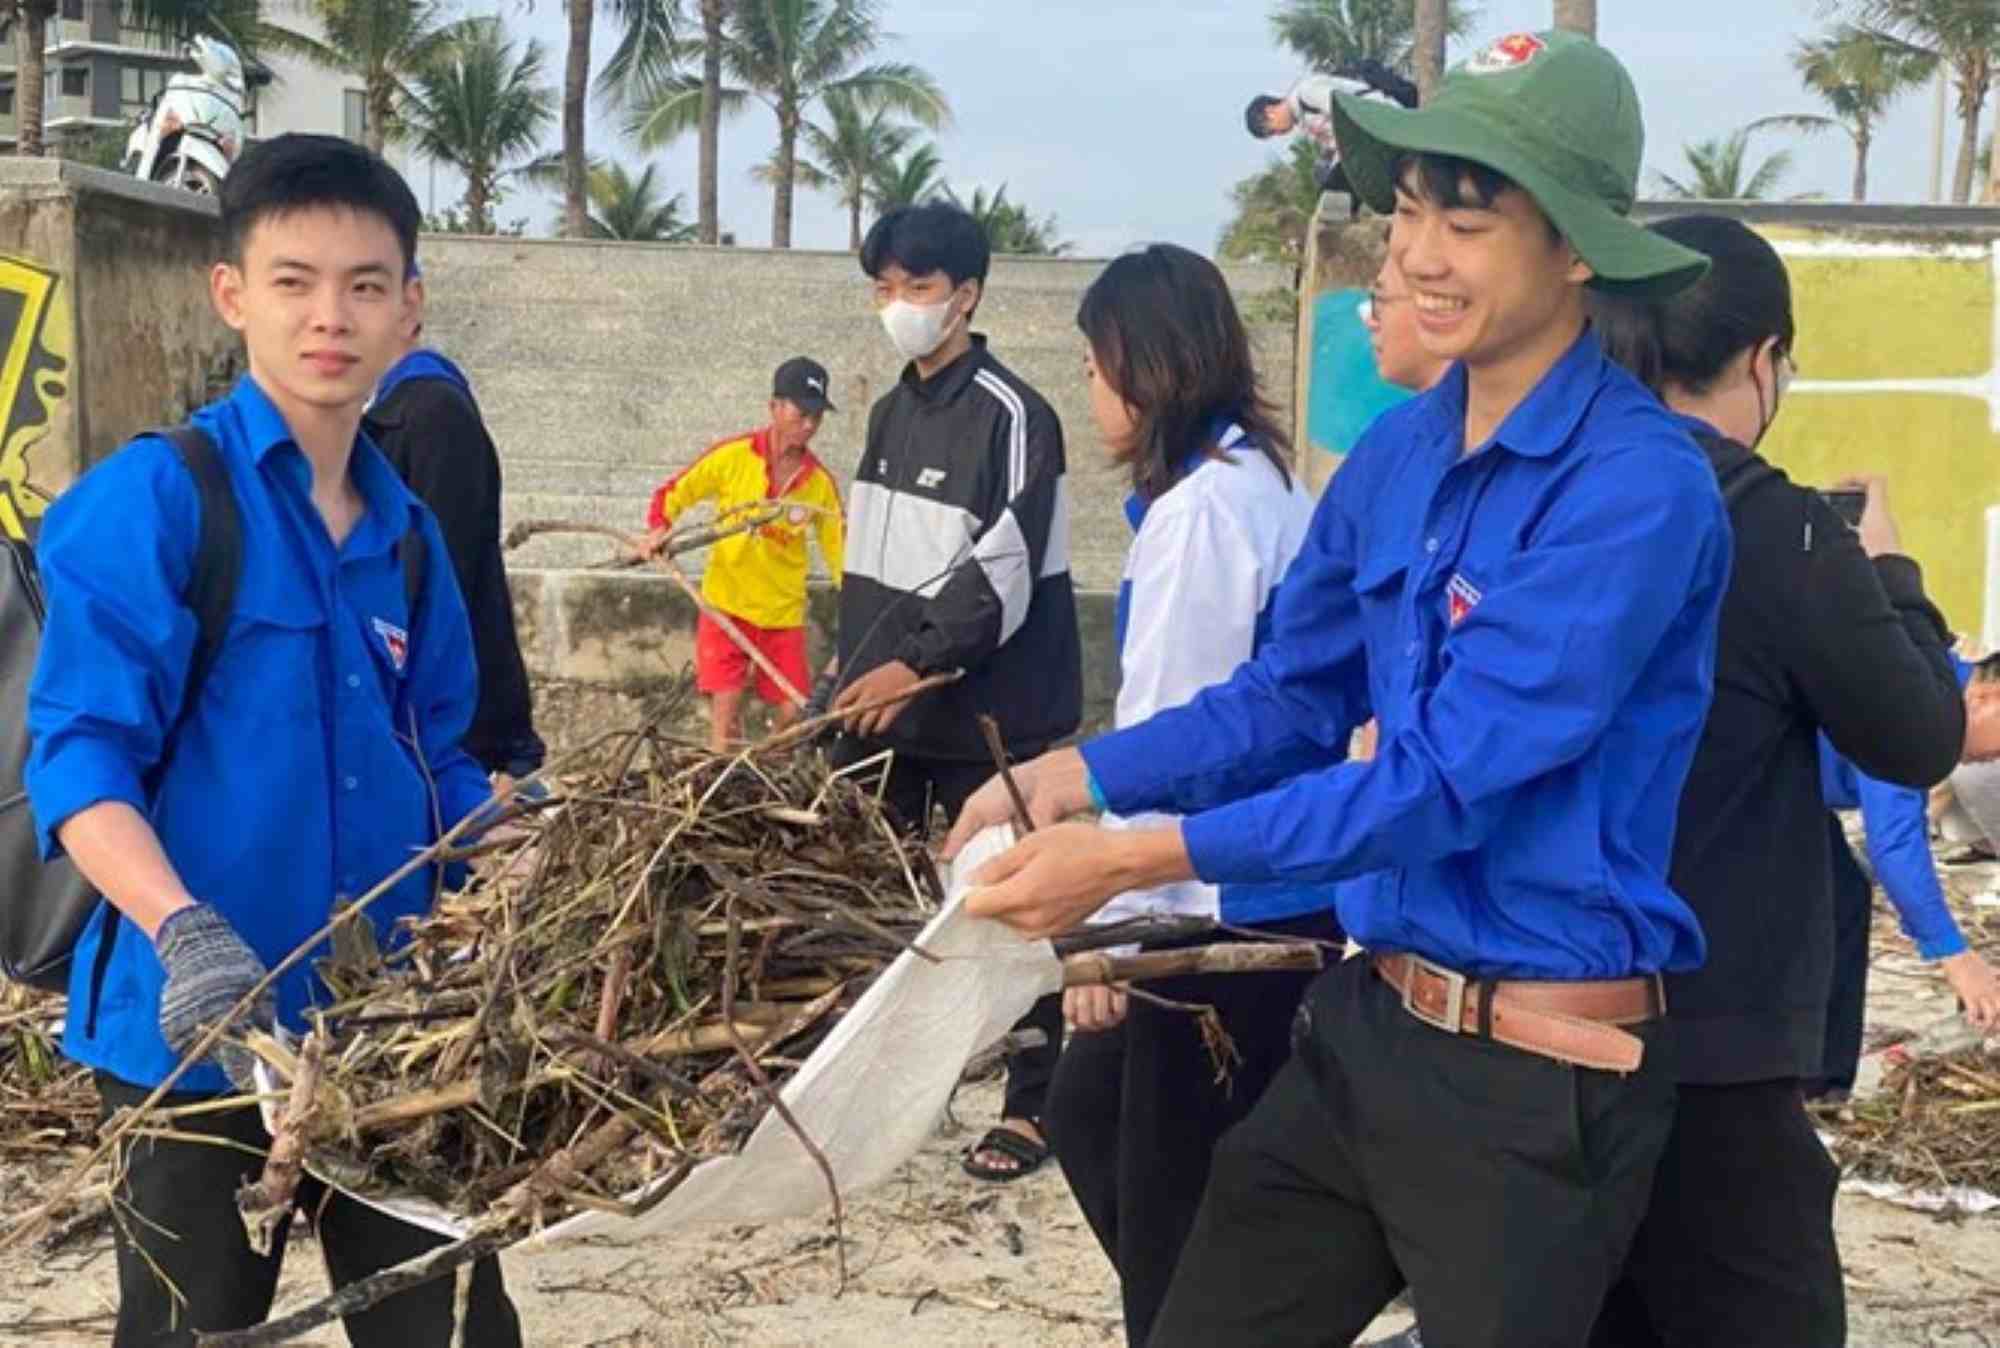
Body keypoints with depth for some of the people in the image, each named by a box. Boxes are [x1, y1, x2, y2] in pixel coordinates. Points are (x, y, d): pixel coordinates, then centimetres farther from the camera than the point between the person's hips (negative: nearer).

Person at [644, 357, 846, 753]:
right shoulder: (733, 456, -8)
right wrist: (659, 529, -16)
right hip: (727, 605, -2)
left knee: (791, 714, 1)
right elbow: (672, 493, 3)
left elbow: (838, 547, 2)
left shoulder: (820, 482, -2)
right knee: (725, 713, -6)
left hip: (784, 614, 2)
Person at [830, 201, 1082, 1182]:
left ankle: (1031, 1108, 9)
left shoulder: (1011, 415, -11)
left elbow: (1004, 573, -18)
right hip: (887, 707, 8)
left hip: (985, 715, -8)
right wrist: (856, 681, 16)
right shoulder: (890, 412, 14)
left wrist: (919, 665, -23)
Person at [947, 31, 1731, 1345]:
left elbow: (1445, 781, -23)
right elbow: (1291, 699, 12)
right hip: (1367, 1023, 7)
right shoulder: (1399, 453, 4)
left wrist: (1131, 858, -24)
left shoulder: (1638, 486, -19)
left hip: (1538, 1079, -7)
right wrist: (1081, 775, -5)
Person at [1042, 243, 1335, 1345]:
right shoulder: (1262, 484, 11)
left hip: (1229, 911, -10)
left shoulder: (1202, 508, -17)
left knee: (1171, 1198, 1)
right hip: (1253, 892, 10)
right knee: (1087, 1109, 21)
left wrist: (1111, 920, -18)